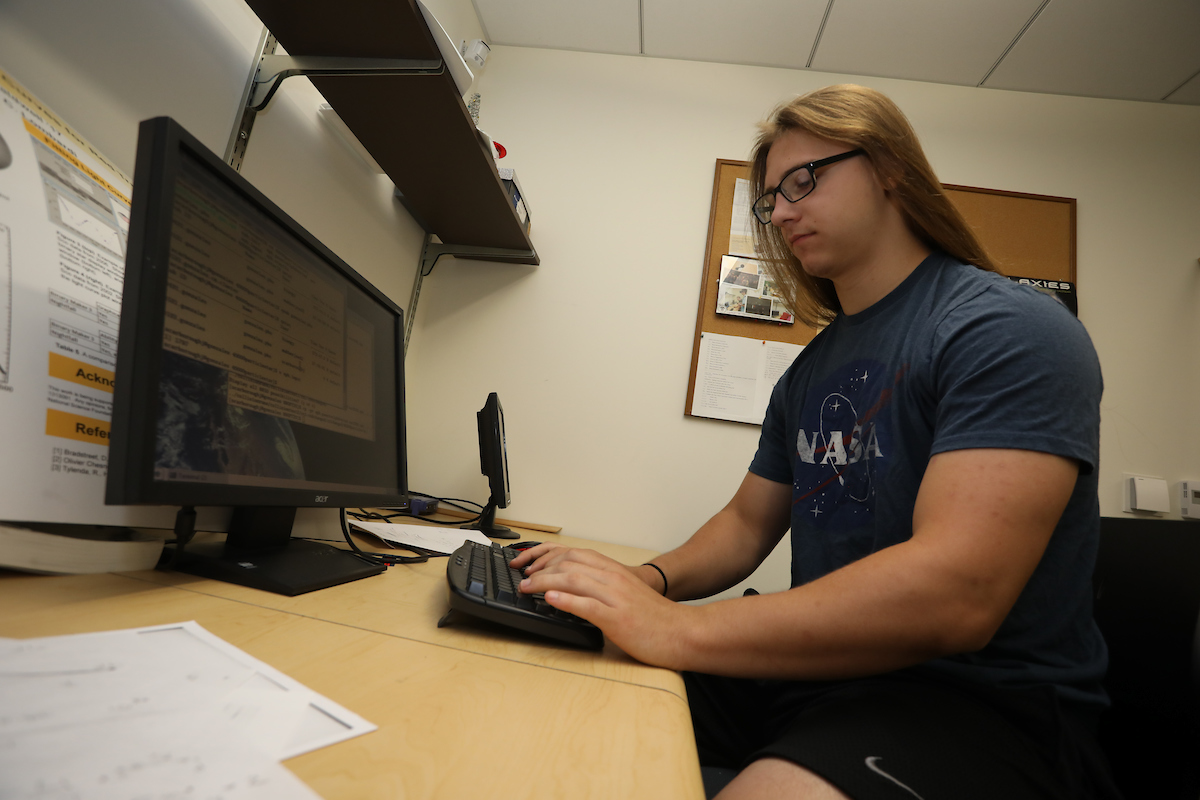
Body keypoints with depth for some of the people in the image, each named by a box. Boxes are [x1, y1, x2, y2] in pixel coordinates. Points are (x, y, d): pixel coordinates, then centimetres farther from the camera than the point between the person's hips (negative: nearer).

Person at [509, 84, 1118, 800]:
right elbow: (749, 522, 16)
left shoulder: (1009, 330, -13)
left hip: (981, 701, -6)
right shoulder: (810, 372, 12)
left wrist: (678, 631, -27)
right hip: (827, 665, 7)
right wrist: (653, 580, -5)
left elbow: (955, 593, -26)